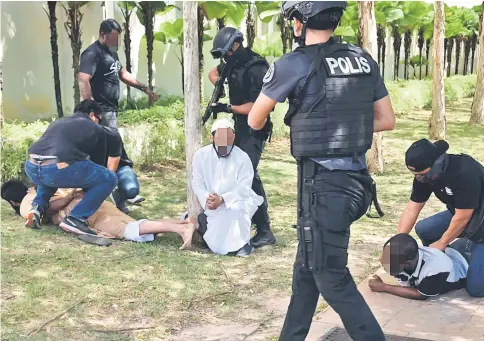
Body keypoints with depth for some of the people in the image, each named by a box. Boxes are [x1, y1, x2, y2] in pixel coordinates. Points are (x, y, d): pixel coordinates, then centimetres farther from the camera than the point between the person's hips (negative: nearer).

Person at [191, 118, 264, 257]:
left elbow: (243, 188, -16)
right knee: (216, 244, -14)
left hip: (236, 205, -2)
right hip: (211, 208, 2)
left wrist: (222, 199, -31)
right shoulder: (200, 155, -3)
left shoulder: (243, 158, -10)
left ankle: (242, 242, -13)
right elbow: (197, 183, -4)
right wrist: (206, 198, -26)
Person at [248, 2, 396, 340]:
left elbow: (255, 122, 2)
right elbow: (387, 121, 12)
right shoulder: (364, 60, 5)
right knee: (307, 265, 21)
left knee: (330, 276, 5)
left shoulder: (294, 65, -12)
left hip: (323, 183, -7)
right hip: (356, 177, 8)